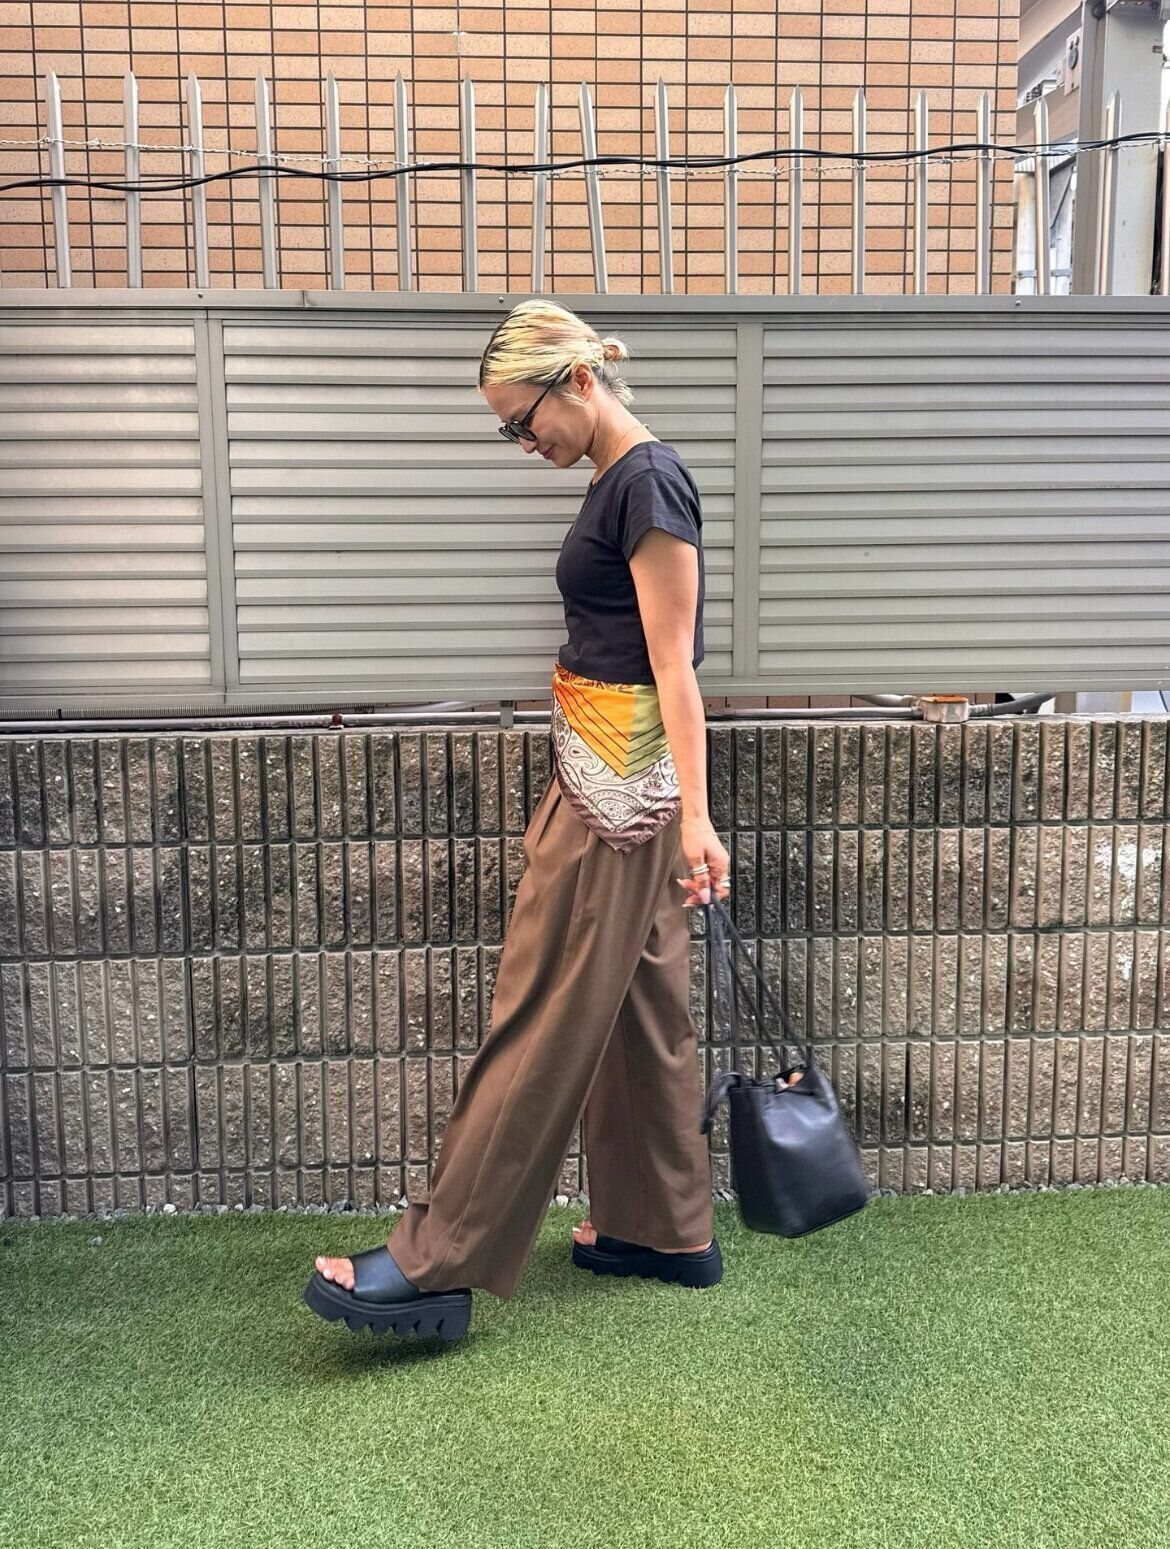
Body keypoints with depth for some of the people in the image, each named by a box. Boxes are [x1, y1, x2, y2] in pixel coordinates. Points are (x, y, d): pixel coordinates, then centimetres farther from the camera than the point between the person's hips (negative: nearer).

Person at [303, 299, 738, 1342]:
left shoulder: (647, 480, -14)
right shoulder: (618, 480, 15)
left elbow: (674, 664, -19)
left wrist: (695, 816, -22)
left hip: (620, 780, -10)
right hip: (606, 775, 10)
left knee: (543, 1018, -5)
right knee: (641, 1008, 15)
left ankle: (435, 1265, 3)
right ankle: (669, 1233, 27)